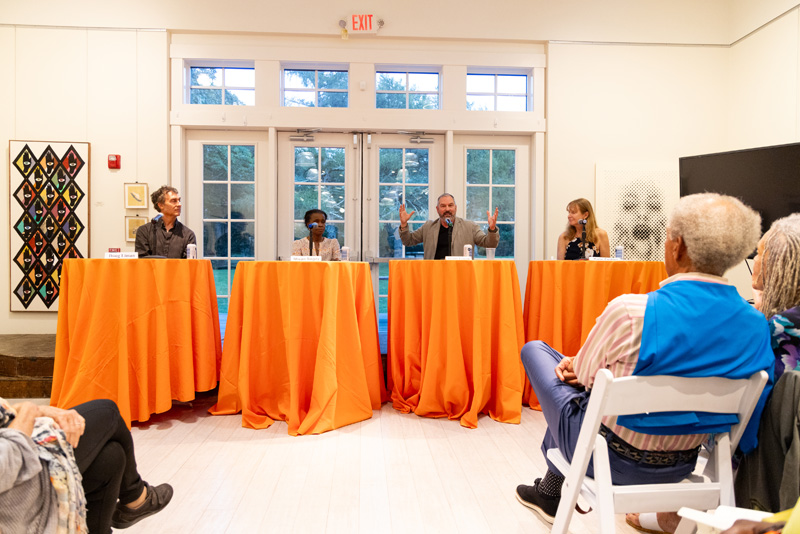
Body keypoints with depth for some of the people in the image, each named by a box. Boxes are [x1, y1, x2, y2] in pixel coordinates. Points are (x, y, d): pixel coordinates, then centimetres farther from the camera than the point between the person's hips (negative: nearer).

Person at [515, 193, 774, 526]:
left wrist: (576, 366, 12)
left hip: (612, 458, -6)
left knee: (534, 349, 16)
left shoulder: (631, 312, -29)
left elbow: (582, 376, -14)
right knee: (575, 365, 28)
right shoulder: (756, 326, -10)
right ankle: (550, 488, 42)